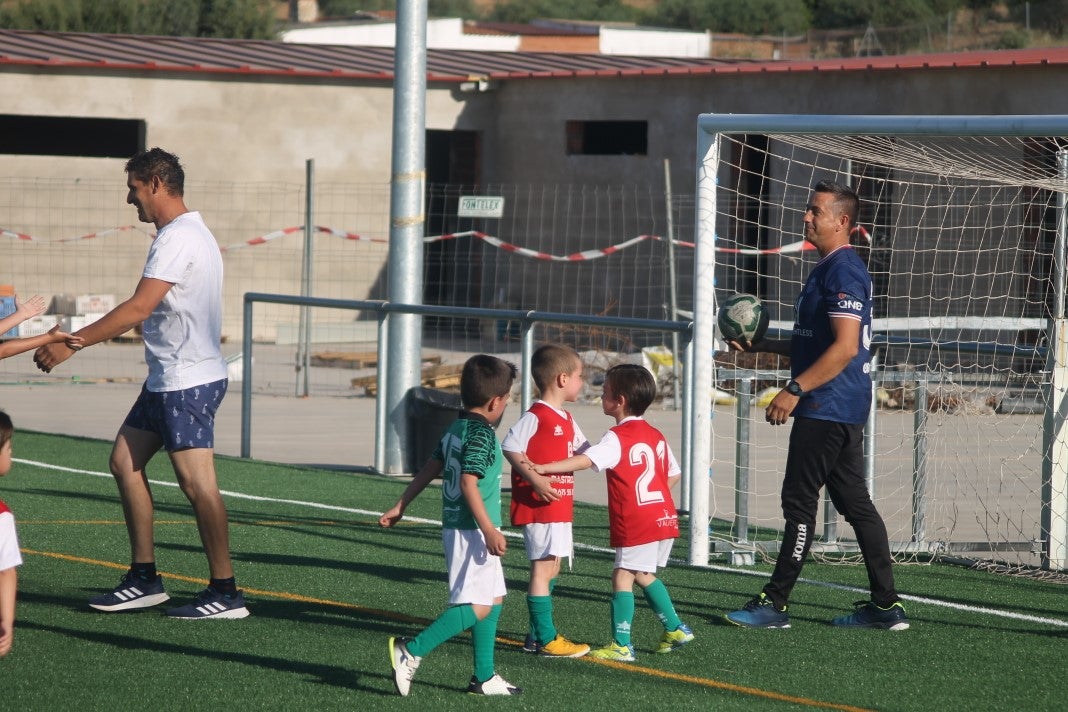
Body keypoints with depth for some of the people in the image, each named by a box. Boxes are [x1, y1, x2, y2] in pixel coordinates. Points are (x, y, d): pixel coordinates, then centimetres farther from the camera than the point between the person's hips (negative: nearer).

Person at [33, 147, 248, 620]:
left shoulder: (179, 239, -17)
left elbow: (138, 308, -24)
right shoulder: (186, 234, 16)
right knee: (125, 461, 12)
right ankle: (144, 578, 16)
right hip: (167, 379, 11)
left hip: (188, 380, -11)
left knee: (197, 482, -9)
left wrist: (72, 343, -22)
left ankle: (225, 593, -5)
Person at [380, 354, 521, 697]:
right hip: (472, 530, -10)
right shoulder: (481, 434, -15)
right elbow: (468, 482, -23)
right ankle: (411, 651, -17)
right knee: (477, 606, -12)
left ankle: (485, 677, 16)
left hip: (455, 526, 10)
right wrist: (489, 529, -25)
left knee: (493, 599, 14)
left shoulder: (455, 430, 12)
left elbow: (429, 469, 18)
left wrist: (401, 506, 25)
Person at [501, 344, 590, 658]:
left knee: (551, 569, 14)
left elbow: (585, 452, 25)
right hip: (539, 506, -10)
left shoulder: (566, 420, 15)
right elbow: (510, 447, -20)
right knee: (542, 569, -7)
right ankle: (546, 640, -5)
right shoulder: (535, 416, -14)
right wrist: (533, 478, -28)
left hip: (560, 507, 10)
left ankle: (538, 635, 22)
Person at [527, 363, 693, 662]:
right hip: (664, 518, 9)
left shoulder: (617, 438, -13)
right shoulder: (656, 436, 13)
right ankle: (675, 629, 27)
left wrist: (543, 468, -30)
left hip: (636, 524, -9)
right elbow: (673, 475, 19)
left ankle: (621, 645, -6)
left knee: (622, 577, -4)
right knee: (643, 575, 23)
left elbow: (586, 460, -26)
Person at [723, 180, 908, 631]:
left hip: (827, 408, -10)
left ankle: (774, 603, -2)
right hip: (846, 408, 10)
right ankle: (885, 605, 11)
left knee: (799, 502, -6)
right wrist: (762, 345, 21)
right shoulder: (831, 268, 19)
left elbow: (845, 346, -22)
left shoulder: (842, 271, -14)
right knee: (855, 503, 10)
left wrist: (795, 390, -23)